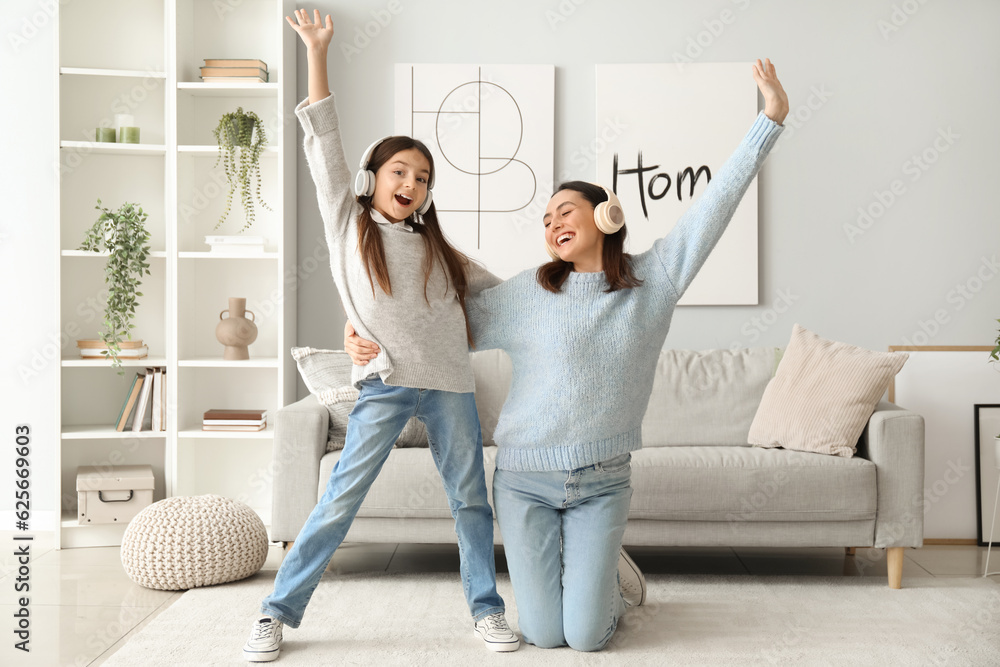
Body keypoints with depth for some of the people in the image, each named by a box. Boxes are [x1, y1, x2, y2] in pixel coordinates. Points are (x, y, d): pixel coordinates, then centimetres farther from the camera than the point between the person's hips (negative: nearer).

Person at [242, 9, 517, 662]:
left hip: (450, 384, 4)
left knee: (471, 497, 7)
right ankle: (279, 612, 5)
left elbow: (502, 290, 27)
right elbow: (324, 143, 4)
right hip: (386, 384, -3)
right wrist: (317, 52, 1)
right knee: (341, 499, -5)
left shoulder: (438, 248, 16)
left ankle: (486, 608, 21)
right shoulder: (348, 224, 8)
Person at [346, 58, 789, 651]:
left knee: (586, 637, -3)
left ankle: (615, 573, 31)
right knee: (543, 634, 2)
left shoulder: (654, 280, -1)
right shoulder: (524, 295, -2)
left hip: (602, 482, 0)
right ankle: (566, 570, 36)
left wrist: (771, 119, -6)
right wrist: (370, 339, -9)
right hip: (525, 480, 0)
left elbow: (717, 202, -4)